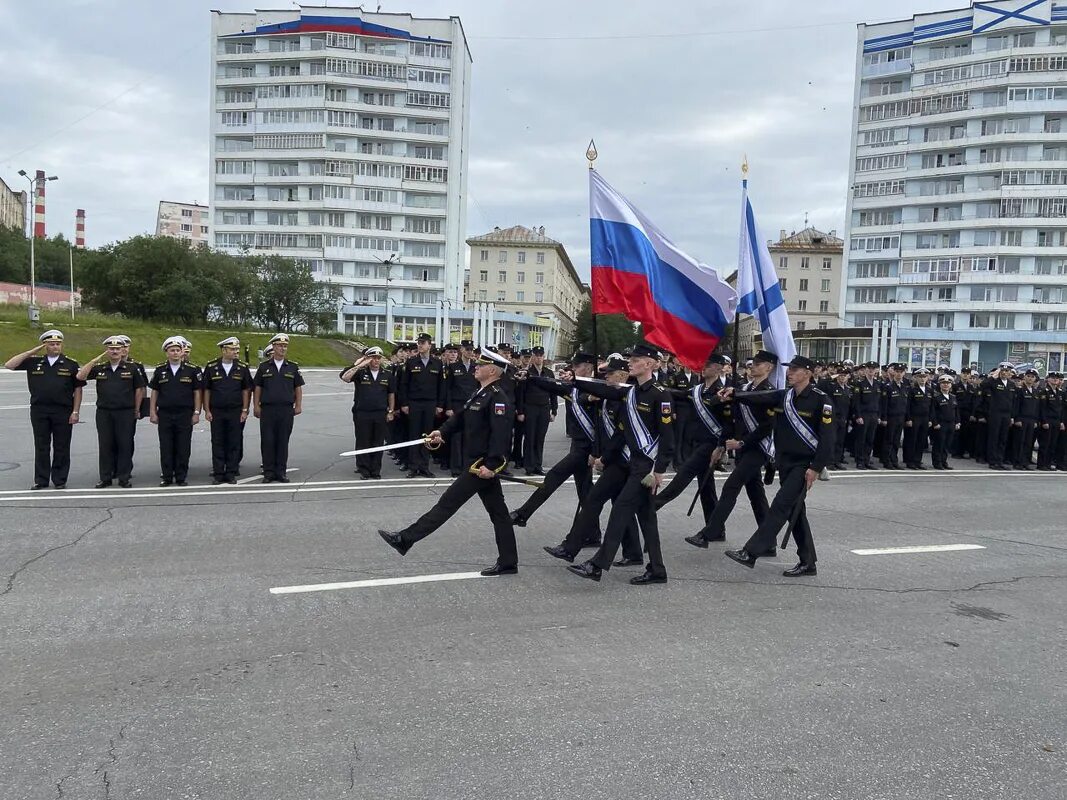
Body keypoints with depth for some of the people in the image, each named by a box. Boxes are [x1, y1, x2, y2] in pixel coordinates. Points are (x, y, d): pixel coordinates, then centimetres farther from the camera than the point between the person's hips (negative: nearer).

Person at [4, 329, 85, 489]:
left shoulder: (71, 365, 3)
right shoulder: (34, 362, 8)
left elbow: (77, 389, 2)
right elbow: (9, 365, 2)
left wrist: (76, 411, -5)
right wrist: (32, 352, -1)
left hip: (63, 411, -2)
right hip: (39, 411, 2)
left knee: (61, 447, 4)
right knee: (41, 447, 8)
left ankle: (60, 480, 12)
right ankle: (41, 480, 16)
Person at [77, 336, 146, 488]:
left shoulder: (131, 369, 3)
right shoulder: (99, 369, 9)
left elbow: (139, 389, 7)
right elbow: (80, 376, 0)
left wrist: (136, 410, 5)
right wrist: (96, 360, -3)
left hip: (126, 413, -2)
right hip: (104, 413, 2)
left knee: (125, 445, 0)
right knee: (105, 446, 6)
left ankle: (124, 477, 8)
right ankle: (106, 478, 14)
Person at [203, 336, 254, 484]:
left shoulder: (242, 368, 2)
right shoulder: (211, 367, 1)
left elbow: (246, 390, 5)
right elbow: (206, 390, 4)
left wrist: (245, 410, 0)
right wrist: (207, 410, 0)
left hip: (236, 412, 0)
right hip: (216, 412, 0)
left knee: (234, 444, 3)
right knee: (217, 444, 4)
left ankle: (231, 473, 12)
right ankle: (218, 474, 12)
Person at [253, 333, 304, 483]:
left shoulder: (293, 367, 8)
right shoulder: (264, 367, 7)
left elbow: (298, 388, 10)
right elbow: (257, 388, 8)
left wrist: (298, 406, 2)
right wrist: (256, 406, 1)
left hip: (286, 410, 0)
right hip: (267, 409, 0)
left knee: (283, 441, 3)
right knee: (267, 441, 0)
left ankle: (281, 472, 11)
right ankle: (269, 472, 9)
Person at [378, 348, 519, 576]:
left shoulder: (498, 398, -17)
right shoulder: (481, 394, 16)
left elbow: (500, 435, -25)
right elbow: (461, 417, 16)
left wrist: (491, 464, -29)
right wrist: (442, 432, 1)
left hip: (483, 464, -10)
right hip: (478, 462, 10)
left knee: (448, 502, -4)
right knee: (498, 512, 11)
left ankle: (405, 539, 3)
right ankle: (508, 562, 18)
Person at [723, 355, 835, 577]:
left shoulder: (820, 400, -11)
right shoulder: (783, 396, 8)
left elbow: (827, 437, -14)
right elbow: (759, 398, -5)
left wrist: (816, 468, -18)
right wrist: (734, 394, -20)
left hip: (804, 465, -7)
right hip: (784, 463, 7)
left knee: (780, 506, -11)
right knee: (795, 511, 11)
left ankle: (750, 553, -11)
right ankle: (808, 563, 21)